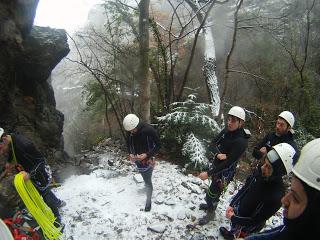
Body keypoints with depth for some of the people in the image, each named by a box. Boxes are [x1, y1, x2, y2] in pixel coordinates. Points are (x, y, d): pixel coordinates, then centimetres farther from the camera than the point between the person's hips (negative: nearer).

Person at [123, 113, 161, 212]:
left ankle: (148, 200, 21)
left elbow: (158, 145, -17)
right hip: (137, 159, 5)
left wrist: (147, 155, -26)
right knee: (145, 179, 23)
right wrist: (130, 154, -9)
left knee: (148, 181, 3)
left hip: (148, 159, -5)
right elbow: (128, 143, 8)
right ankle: (148, 187, 49)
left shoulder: (149, 130, -27)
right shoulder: (130, 132, -12)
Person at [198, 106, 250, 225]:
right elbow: (212, 144, -6)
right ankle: (212, 205, 52)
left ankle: (210, 213, 32)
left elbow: (228, 163, -28)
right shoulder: (227, 130, -8)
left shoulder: (241, 142, -28)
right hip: (216, 165, 6)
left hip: (225, 172, -6)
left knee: (211, 193, 5)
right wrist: (218, 154, -29)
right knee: (215, 189, 26)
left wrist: (208, 173, -27)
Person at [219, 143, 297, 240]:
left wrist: (233, 218, -17)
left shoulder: (276, 196, -36)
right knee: (234, 226, 33)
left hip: (247, 225, -5)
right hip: (238, 210, 5)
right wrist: (232, 204, -6)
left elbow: (256, 220, -25)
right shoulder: (260, 171, -21)